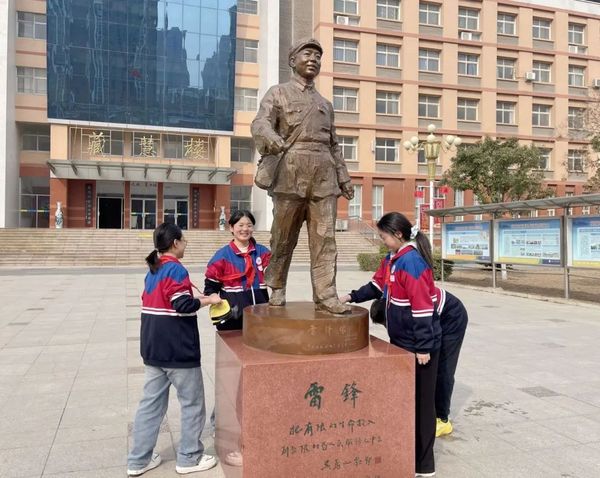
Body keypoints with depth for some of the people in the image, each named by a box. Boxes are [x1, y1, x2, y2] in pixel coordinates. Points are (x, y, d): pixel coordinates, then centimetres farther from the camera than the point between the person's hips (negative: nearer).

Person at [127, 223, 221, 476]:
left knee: (151, 402, 14)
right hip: (178, 349, -9)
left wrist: (199, 298, 15)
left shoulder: (152, 270, 12)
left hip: (153, 348, 9)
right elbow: (184, 305, -21)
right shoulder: (175, 269, -15)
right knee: (192, 403, 6)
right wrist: (208, 300, -7)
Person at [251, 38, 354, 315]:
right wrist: (271, 139, -32)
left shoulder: (325, 104, 24)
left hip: (324, 180, 4)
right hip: (290, 176, -4)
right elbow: (260, 123, -8)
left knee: (325, 239, -4)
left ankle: (325, 296, -3)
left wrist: (344, 178, 17)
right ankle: (277, 289, 21)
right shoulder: (278, 93, 9)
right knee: (283, 239, 4)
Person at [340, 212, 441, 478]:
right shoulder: (392, 260, 7)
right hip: (401, 340, 9)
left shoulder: (412, 262, -23)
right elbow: (378, 286, 21)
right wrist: (352, 297, 10)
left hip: (419, 344, -9)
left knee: (419, 401, 2)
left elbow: (423, 307, -25)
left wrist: (423, 347, -23)